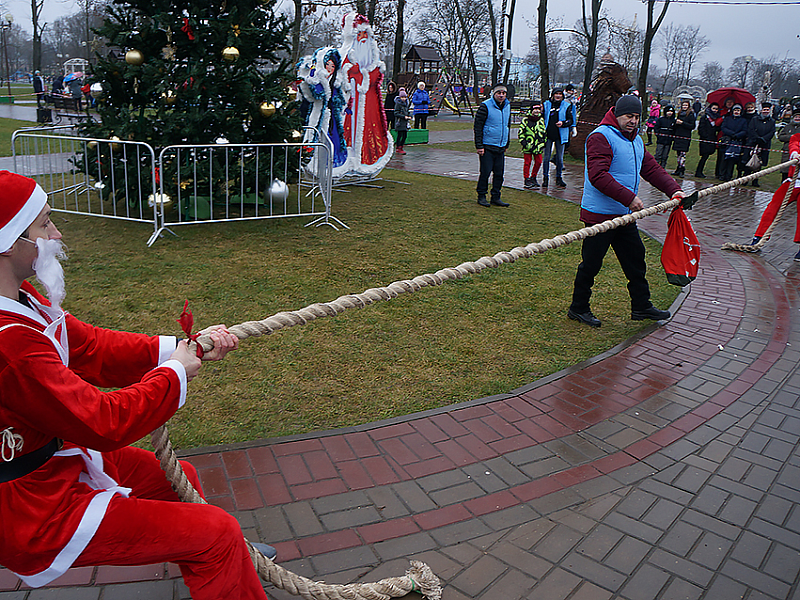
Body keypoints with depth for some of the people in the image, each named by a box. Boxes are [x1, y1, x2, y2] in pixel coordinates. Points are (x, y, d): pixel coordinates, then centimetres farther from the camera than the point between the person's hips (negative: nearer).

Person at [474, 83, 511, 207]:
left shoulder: (507, 106, 11)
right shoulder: (485, 106, -9)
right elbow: (477, 127, -10)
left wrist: (506, 144, 21)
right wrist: (479, 146, -14)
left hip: (501, 147, 6)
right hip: (487, 147, -6)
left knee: (499, 173, 6)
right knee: (486, 172, -4)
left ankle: (496, 197, 15)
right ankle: (481, 196, 10)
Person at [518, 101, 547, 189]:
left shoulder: (541, 120, 11)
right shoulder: (526, 120, -2)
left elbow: (544, 133, 19)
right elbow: (520, 133, -2)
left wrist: (543, 144, 12)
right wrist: (524, 143, -11)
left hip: (538, 147, 4)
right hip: (528, 146, -4)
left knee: (538, 162, 6)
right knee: (527, 163, -1)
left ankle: (533, 178, 23)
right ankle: (527, 180, 8)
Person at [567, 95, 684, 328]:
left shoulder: (636, 140, 16)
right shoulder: (600, 137, -14)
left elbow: (651, 169, 16)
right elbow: (597, 176, -25)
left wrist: (673, 189, -1)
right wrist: (629, 197, -28)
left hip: (625, 215, 9)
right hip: (599, 214, -9)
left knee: (635, 259, 14)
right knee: (591, 263, 0)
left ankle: (641, 306, 27)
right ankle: (578, 308, 15)